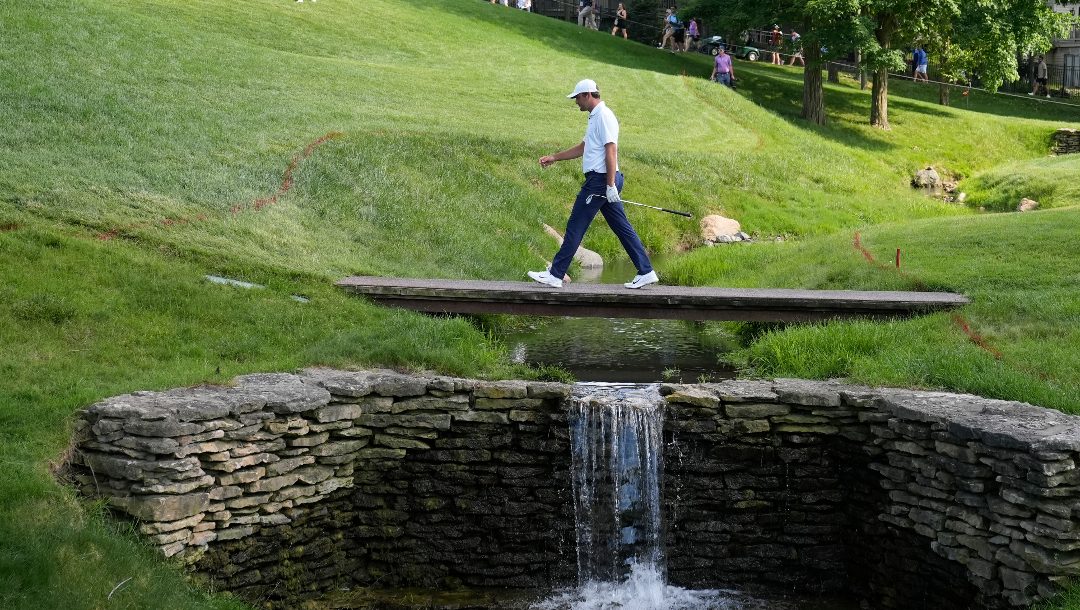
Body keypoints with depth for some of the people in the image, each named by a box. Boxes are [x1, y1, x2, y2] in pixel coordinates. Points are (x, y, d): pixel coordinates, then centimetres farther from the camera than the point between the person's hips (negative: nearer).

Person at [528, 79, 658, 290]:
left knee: (575, 227, -5)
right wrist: (554, 157, 31)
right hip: (603, 182, 10)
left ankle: (555, 275, -2)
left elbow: (611, 151, -20)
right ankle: (646, 272, 8)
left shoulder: (604, 116, -13)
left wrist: (610, 185, -23)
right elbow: (583, 147, 30)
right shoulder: (595, 116, 19)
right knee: (622, 227, 9)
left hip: (600, 180, -10)